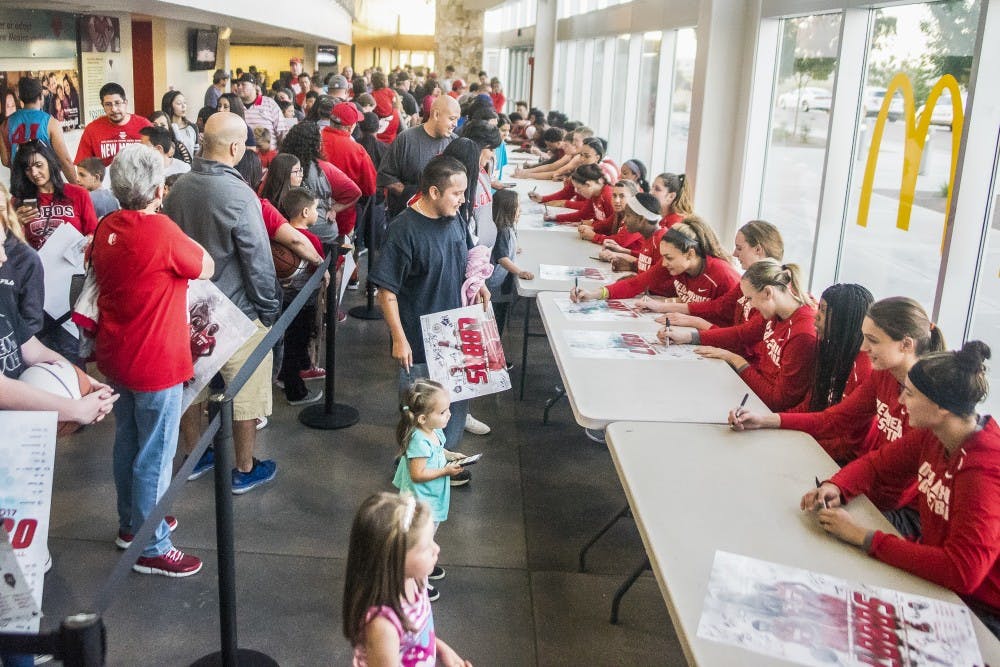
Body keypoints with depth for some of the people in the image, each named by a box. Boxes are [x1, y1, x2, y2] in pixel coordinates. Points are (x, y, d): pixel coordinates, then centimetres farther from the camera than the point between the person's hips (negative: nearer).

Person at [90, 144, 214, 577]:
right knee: (155, 457, 4)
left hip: (114, 358, 8)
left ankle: (131, 524, 40)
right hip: (155, 363, -8)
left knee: (127, 442, 22)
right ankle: (152, 549, 15)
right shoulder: (161, 230, -24)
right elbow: (206, 268, -10)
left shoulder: (106, 229, 0)